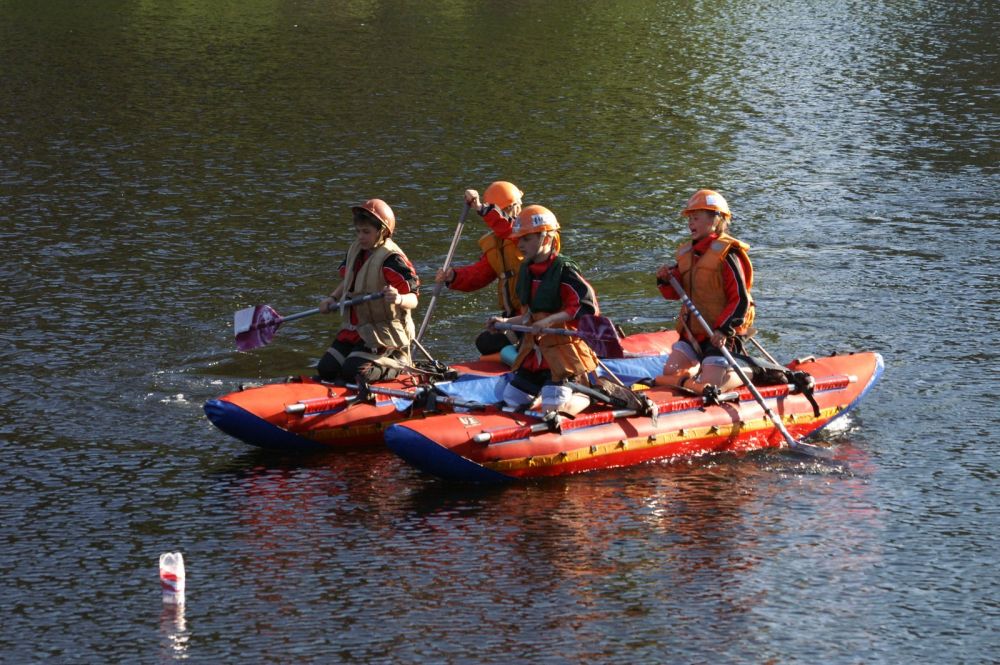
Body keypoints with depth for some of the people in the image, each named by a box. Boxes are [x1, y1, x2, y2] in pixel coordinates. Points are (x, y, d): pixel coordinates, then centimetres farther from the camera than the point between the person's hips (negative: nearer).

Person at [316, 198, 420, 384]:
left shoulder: (391, 259, -21)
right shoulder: (356, 250, 5)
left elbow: (413, 300, -23)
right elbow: (347, 282, 22)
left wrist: (398, 299, -46)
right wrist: (333, 298, 4)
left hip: (383, 333, -9)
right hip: (354, 330, 9)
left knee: (353, 372, -22)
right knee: (326, 370, 2)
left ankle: (398, 365, 3)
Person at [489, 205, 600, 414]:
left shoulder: (564, 271, -17)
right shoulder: (527, 271, 9)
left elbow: (588, 307, -26)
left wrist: (551, 320, -29)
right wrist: (506, 322, 9)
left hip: (562, 350, -8)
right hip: (534, 353, 8)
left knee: (554, 407, -18)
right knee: (511, 401, 5)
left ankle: (588, 395, 9)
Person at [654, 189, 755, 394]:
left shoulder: (726, 254, -14)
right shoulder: (686, 253, 10)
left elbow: (740, 299, -17)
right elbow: (676, 293, 16)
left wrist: (724, 329, -24)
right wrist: (666, 281, -6)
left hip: (720, 334, -8)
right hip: (692, 331, 8)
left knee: (708, 386, -15)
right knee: (670, 373, -2)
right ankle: (708, 368, 20)